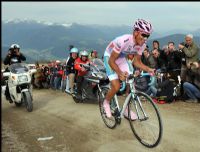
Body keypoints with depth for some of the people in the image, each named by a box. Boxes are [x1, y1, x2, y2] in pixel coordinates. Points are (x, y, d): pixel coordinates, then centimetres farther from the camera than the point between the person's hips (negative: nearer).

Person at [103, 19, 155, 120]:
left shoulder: (142, 45, -18)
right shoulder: (123, 41, -37)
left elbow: (137, 61, -6)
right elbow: (111, 60, -30)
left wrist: (148, 69, -23)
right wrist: (120, 73, -44)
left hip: (121, 58, 6)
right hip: (110, 57, -6)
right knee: (116, 86, -17)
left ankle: (126, 110, 13)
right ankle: (106, 103, 13)